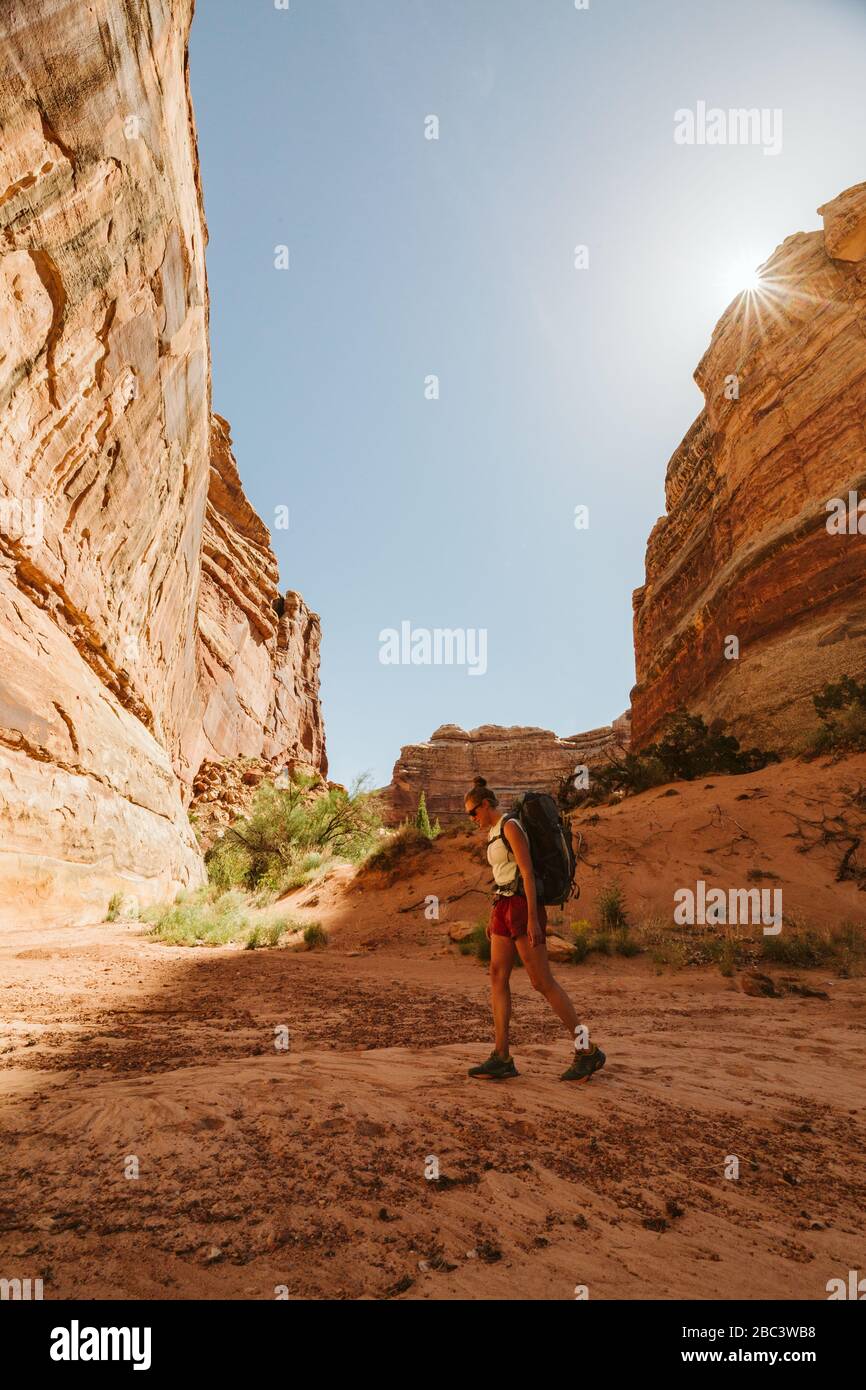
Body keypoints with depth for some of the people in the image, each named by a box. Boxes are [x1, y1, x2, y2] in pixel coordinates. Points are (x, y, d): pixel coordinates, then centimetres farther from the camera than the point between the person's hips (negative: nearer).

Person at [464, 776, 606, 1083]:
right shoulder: (494, 833, 16)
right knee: (497, 977, 1)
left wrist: (532, 919, -23)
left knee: (542, 982, -6)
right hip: (504, 908, 9)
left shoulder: (511, 826, -13)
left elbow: (528, 873, -19)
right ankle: (501, 1058, 2)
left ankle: (587, 1051, 4)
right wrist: (495, 918, 21)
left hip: (523, 907, -9)